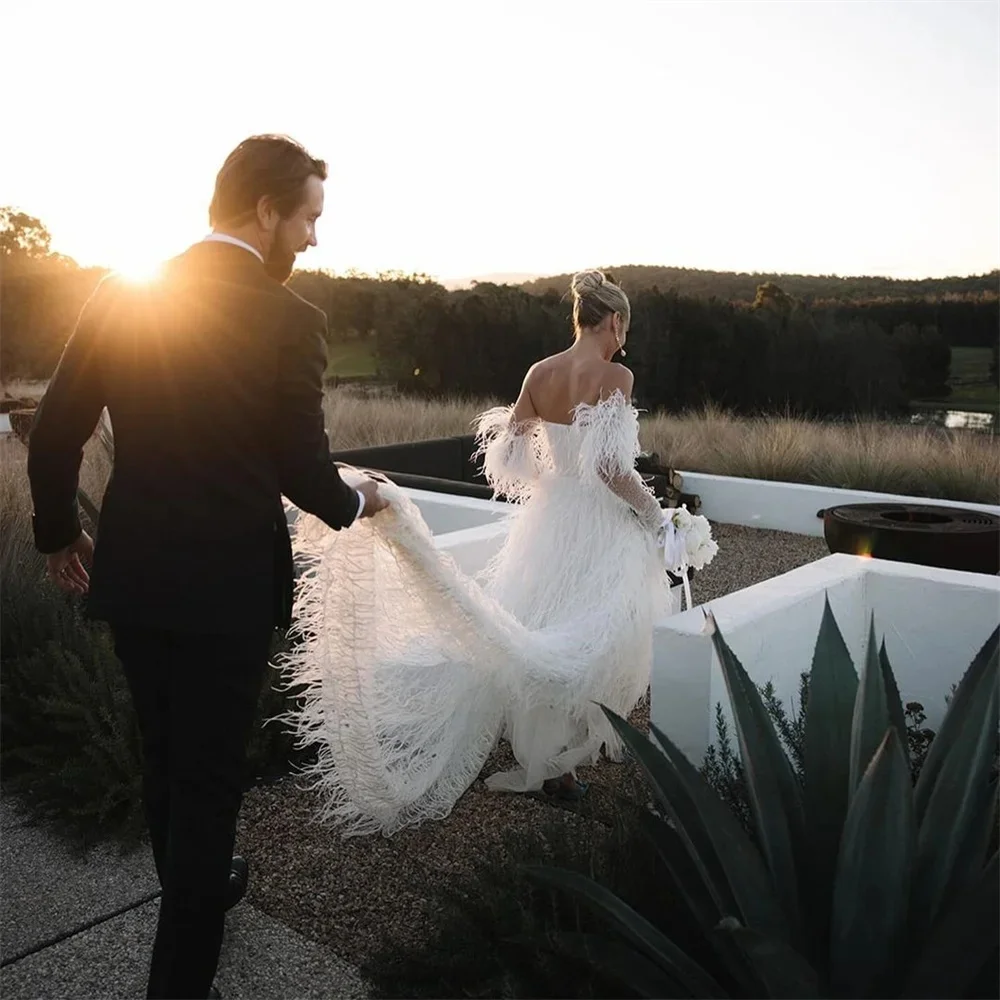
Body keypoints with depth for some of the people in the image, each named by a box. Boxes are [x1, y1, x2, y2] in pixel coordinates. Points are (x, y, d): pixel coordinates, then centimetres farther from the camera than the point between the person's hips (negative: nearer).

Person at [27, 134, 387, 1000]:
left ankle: (194, 891, 48)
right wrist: (356, 501, 9)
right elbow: (301, 469, -12)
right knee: (210, 775, 10)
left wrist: (59, 530, 16)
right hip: (229, 584, -5)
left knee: (164, 755, 24)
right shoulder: (288, 319, -15)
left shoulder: (121, 295, -1)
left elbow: (55, 432, 1)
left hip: (132, 575, 6)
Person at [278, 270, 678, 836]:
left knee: (532, 635, 17)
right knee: (592, 640, 9)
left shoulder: (540, 373, 2)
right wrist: (650, 508, -8)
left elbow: (508, 456, 1)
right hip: (598, 529, -5)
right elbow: (610, 467, -22)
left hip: (546, 522, 5)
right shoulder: (615, 376, -14)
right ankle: (558, 764, 15)